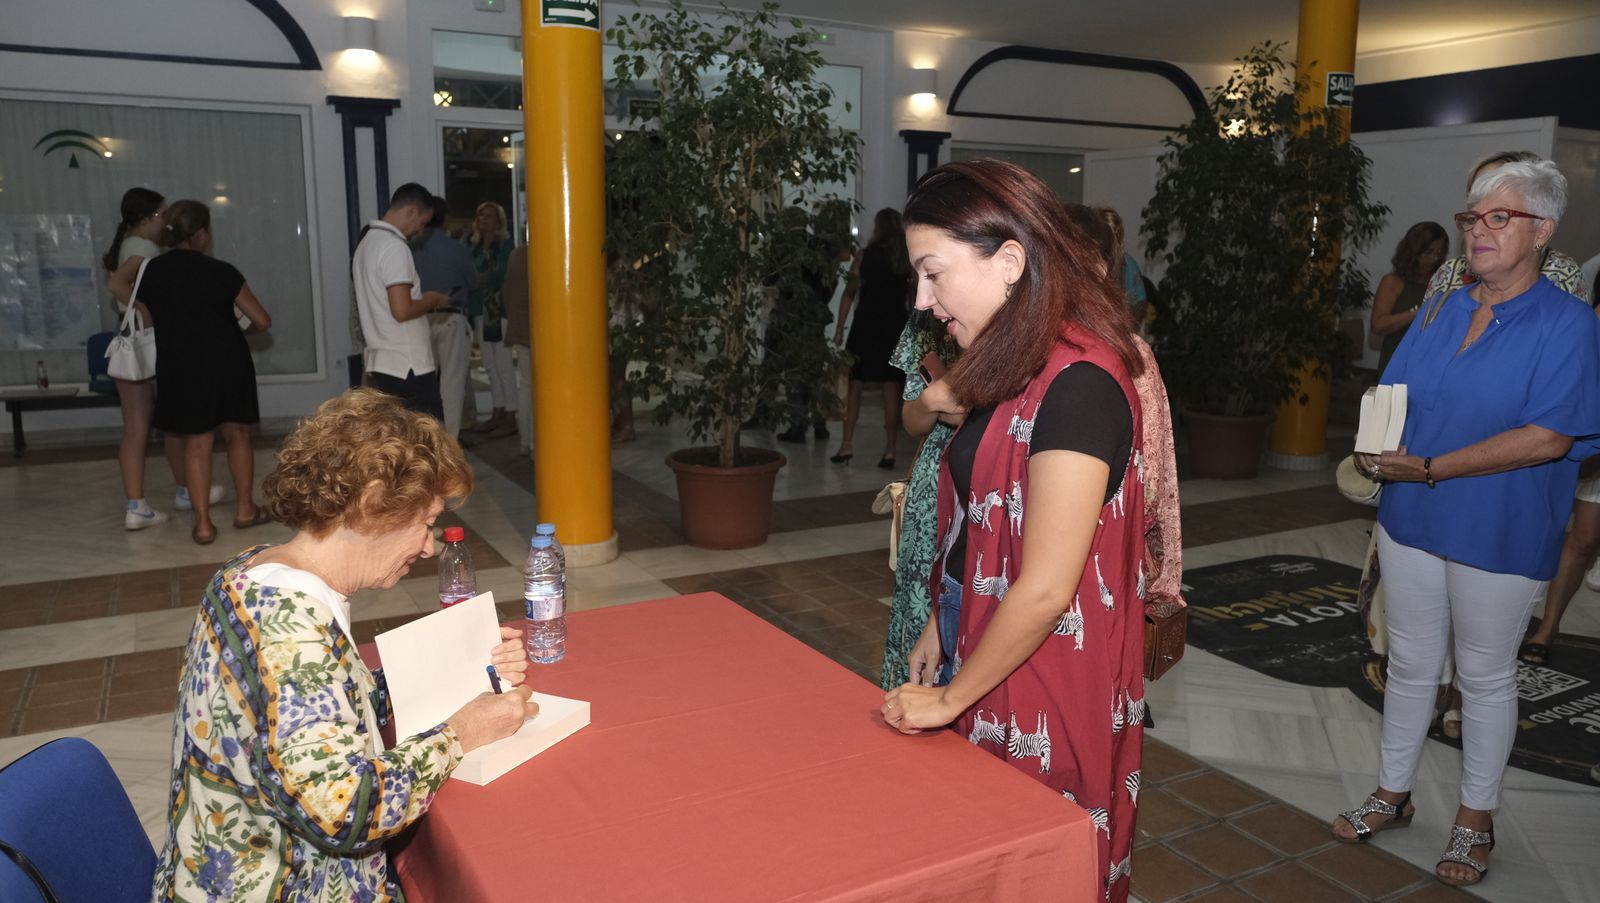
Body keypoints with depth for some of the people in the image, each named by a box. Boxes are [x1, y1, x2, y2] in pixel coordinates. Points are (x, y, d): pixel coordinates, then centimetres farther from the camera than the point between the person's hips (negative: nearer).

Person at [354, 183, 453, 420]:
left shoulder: (366, 242, 16)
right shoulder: (395, 247, -15)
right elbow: (402, 310, -22)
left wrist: (423, 300, 18)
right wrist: (432, 301, -4)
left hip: (378, 365, 9)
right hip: (409, 369, -9)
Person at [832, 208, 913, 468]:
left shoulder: (864, 256, -3)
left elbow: (850, 293, -4)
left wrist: (840, 328, 0)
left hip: (866, 325, -1)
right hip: (896, 327, 2)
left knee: (853, 385, 8)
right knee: (891, 391, 3)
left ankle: (847, 445, 6)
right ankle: (889, 452, 4)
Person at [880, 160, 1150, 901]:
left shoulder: (1076, 384, -25)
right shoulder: (1014, 369, 5)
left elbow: (1045, 590, -24)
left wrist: (951, 699, -13)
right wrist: (940, 631, 11)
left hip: (1046, 687, -8)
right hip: (992, 658, 8)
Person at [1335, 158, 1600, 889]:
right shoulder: (1440, 312, 6)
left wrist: (1428, 468, -24)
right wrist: (1376, 452, -13)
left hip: (1500, 536, -5)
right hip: (1412, 521, 5)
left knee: (1484, 677, 11)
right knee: (1409, 665, 15)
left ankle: (1475, 818, 29)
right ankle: (1393, 795, 31)